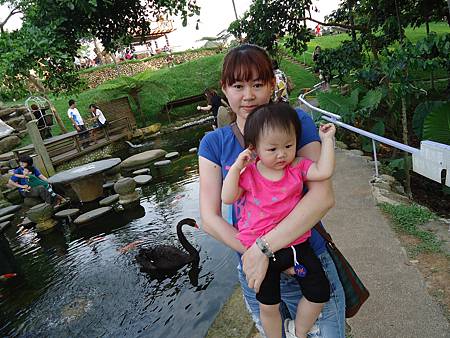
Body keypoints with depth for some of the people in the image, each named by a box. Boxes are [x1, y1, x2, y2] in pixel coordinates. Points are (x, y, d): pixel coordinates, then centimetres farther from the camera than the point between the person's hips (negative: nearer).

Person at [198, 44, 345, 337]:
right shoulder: (214, 143, -5)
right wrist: (265, 256, -19)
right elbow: (210, 218, -10)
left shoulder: (296, 122, -10)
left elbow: (323, 195, -22)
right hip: (253, 274, 3)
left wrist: (263, 248, -27)